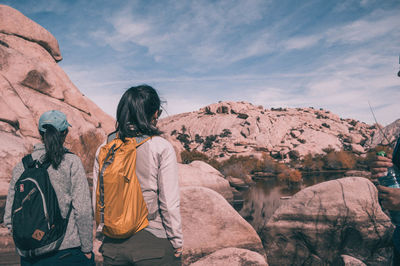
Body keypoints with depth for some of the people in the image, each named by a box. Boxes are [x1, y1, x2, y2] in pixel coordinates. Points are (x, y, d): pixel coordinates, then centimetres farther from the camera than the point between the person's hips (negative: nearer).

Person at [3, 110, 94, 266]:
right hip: (68, 251, -3)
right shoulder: (71, 162, -11)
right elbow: (83, 211, -14)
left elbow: (9, 217, 2)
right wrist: (87, 248, -4)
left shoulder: (21, 167, -1)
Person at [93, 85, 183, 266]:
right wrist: (177, 243, -1)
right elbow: (169, 203, -13)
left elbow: (97, 200, 4)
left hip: (113, 245, 4)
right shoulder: (162, 148, -13)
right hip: (154, 244, -3)